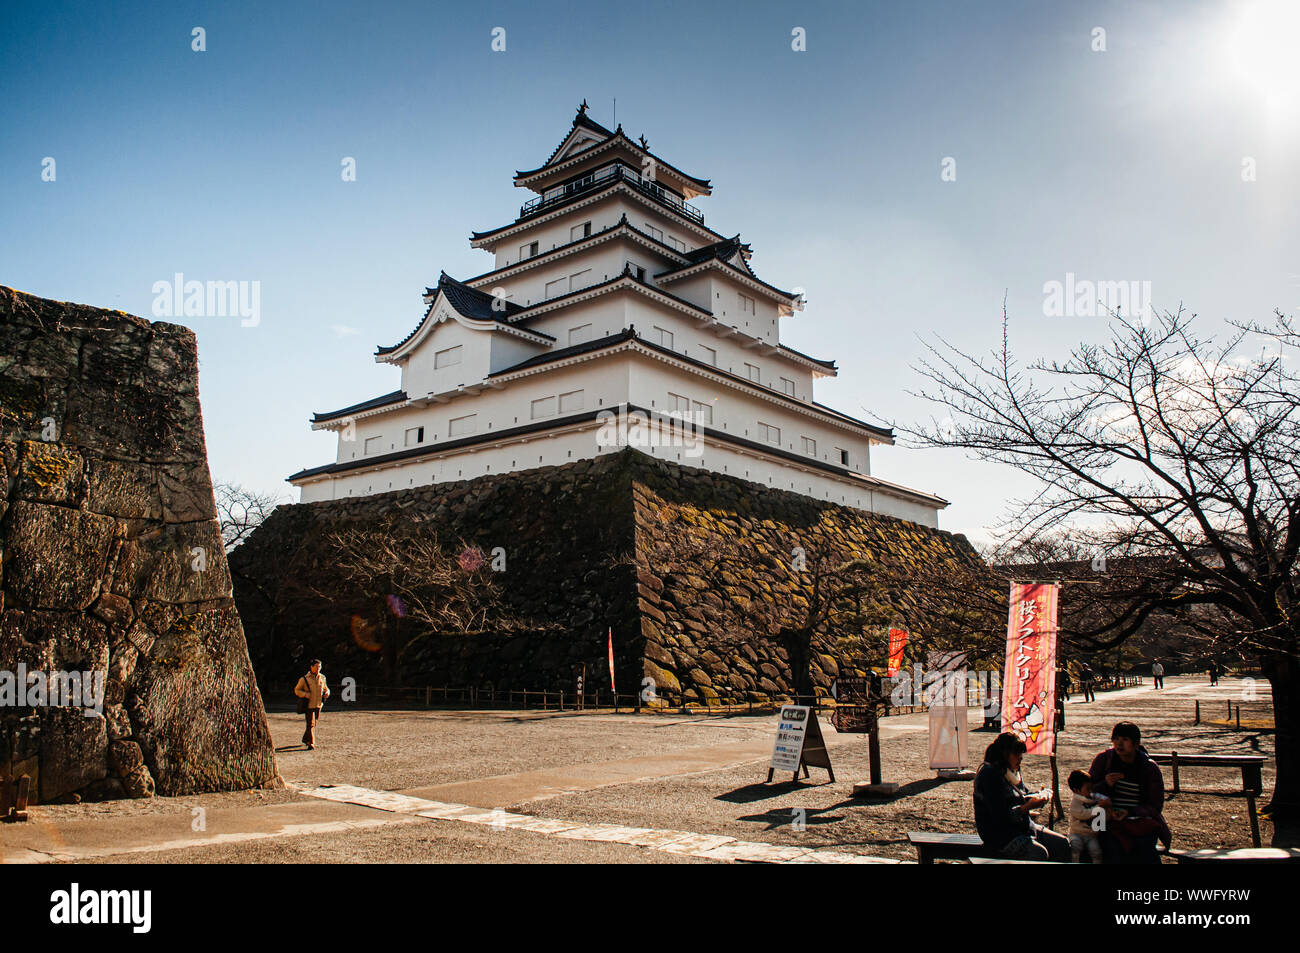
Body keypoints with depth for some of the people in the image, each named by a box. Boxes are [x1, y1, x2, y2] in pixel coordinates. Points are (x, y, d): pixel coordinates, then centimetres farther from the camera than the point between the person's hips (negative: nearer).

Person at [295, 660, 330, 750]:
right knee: (311, 724, -12)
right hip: (309, 704, -5)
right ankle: (311, 743, -8)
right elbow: (297, 690, 1)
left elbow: (325, 688, 21)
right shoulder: (304, 679, -6)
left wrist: (327, 692, -2)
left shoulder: (322, 678, 7)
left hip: (318, 705, 5)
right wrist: (305, 694, -17)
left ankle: (305, 739, 34)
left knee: (314, 723, 14)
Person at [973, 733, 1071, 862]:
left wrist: (1040, 796, 1)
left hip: (1023, 828, 10)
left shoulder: (1013, 771, 12)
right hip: (1000, 836, -10)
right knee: (1039, 853, -28)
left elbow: (1024, 797, 22)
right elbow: (1001, 816, -23)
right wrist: (1029, 806, -23)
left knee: (1063, 843, -1)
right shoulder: (989, 775, -19)